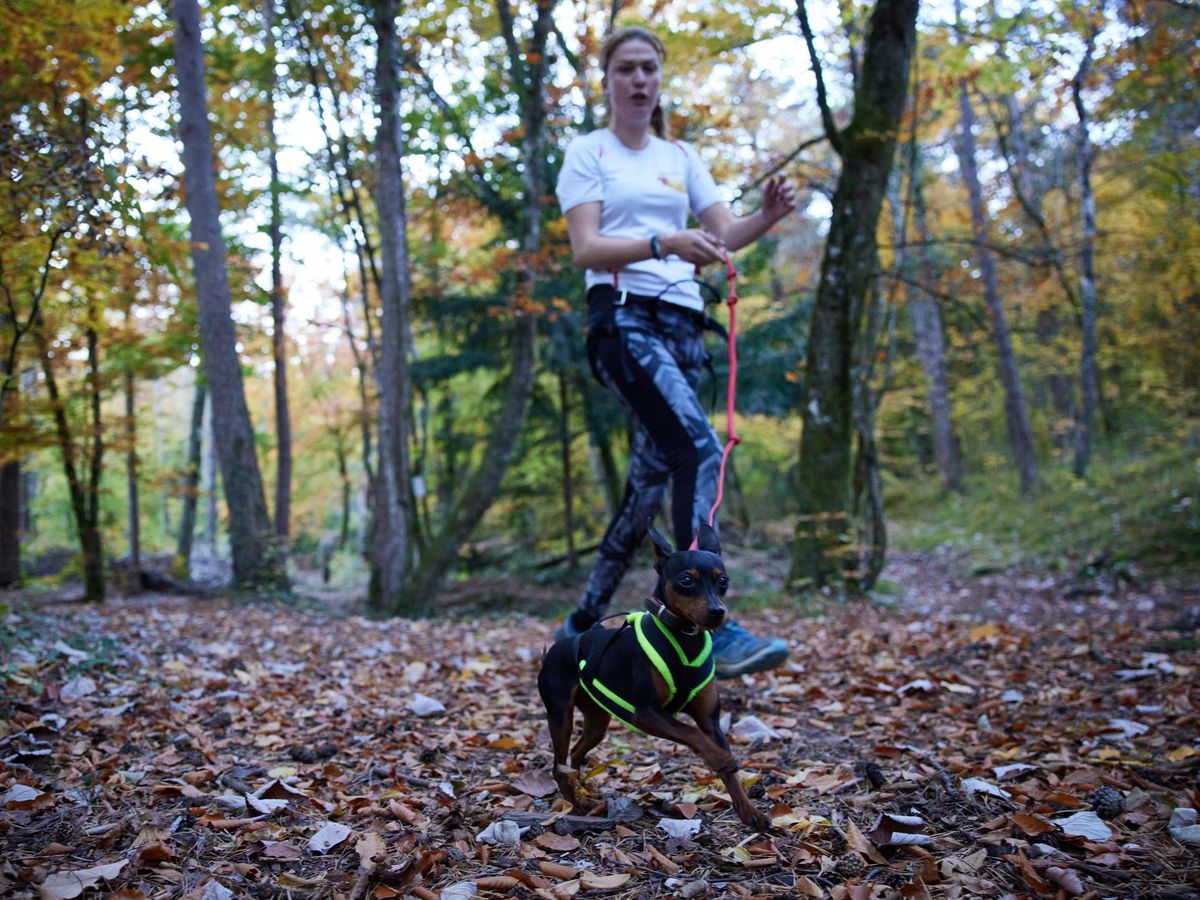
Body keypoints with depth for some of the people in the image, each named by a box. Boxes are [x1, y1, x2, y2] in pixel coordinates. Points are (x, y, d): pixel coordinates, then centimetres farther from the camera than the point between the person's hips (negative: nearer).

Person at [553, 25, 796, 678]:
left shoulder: (681, 157, 20)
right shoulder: (588, 153, 5)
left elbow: (724, 235, 10)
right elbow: (585, 249, -9)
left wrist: (768, 217, -12)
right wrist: (663, 245, -25)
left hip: (682, 325, 6)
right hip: (624, 319, -6)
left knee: (650, 481, 5)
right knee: (699, 449, -26)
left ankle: (583, 623, 17)